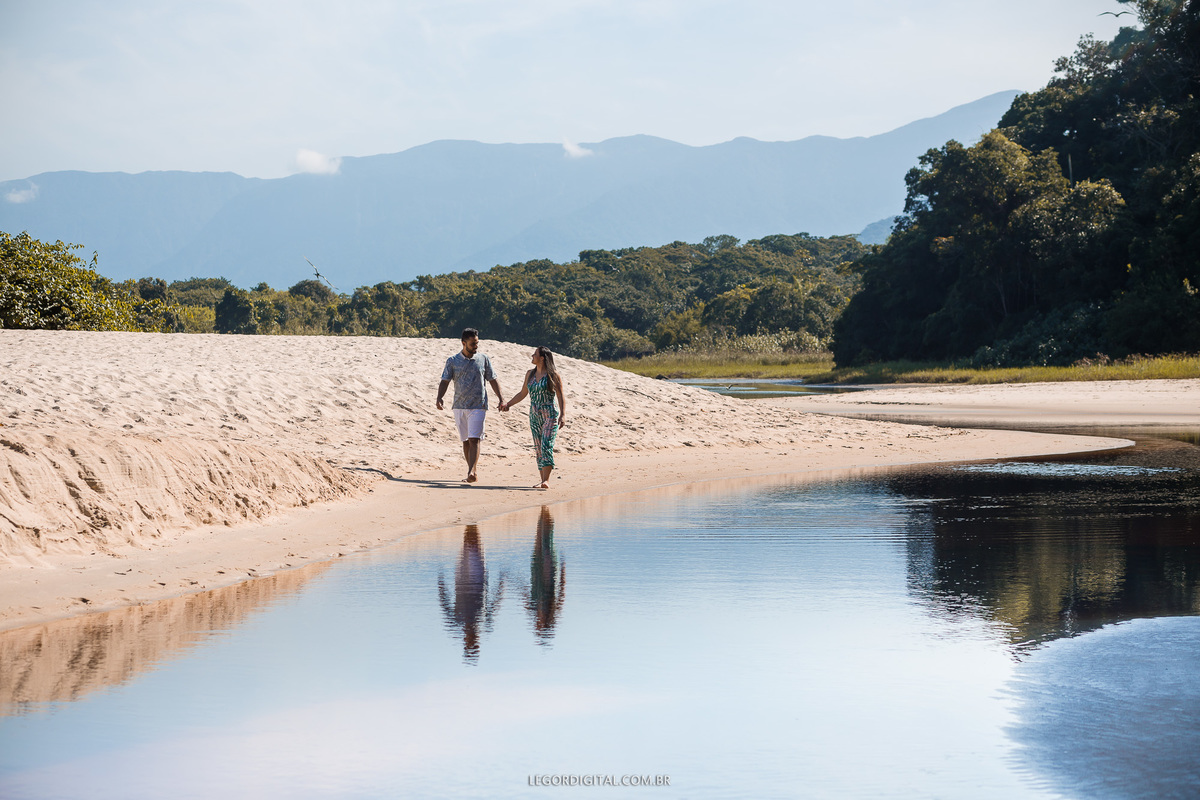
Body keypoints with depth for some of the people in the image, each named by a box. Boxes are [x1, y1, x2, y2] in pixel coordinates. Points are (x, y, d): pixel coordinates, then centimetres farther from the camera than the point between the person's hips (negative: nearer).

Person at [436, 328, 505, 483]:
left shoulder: (483, 359, 6)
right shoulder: (452, 361, 4)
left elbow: (493, 380, 11)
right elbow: (445, 381, 2)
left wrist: (500, 397, 1)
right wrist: (439, 397, -15)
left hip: (478, 406, -2)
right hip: (459, 406, 2)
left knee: (474, 439, -13)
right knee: (465, 441, 7)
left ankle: (471, 472, -19)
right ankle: (472, 473, 15)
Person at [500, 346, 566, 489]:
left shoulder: (553, 375, -4)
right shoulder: (530, 374, 13)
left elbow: (561, 396, -5)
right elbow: (522, 394, 23)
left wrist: (563, 415, -15)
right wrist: (508, 404, 16)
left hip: (550, 416, -6)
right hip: (534, 417, 6)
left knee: (546, 447, -16)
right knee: (538, 449, 3)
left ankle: (546, 481, -22)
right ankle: (543, 480, 7)